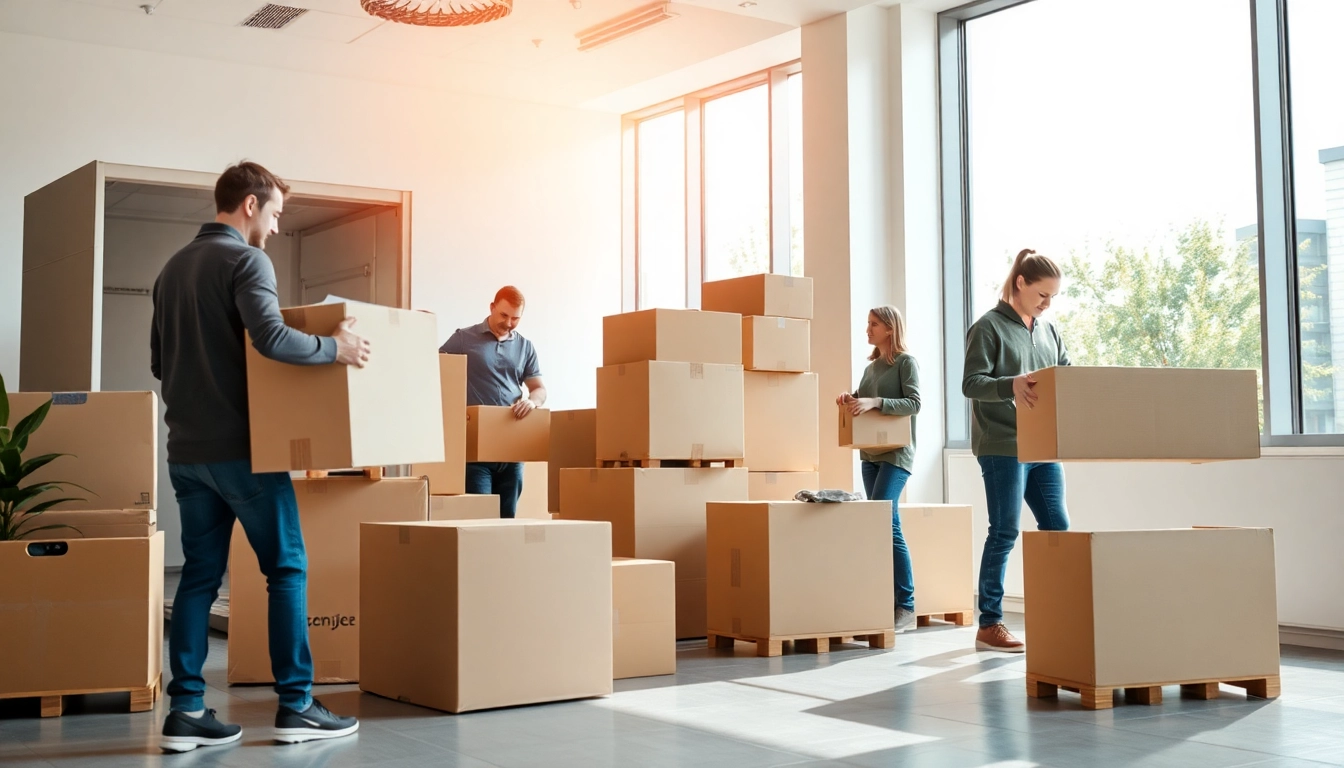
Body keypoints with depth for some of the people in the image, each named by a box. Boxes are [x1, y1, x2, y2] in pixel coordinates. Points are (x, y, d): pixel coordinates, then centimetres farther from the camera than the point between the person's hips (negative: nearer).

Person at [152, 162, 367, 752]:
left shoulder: (173, 268, 15)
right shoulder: (246, 260, -9)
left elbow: (159, 361, 20)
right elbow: (270, 337, -26)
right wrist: (334, 348, -15)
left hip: (185, 451, 7)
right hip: (241, 448, -7)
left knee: (200, 575, 8)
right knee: (287, 568, 1)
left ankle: (186, 712, 5)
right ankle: (296, 707, 2)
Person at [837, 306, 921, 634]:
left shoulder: (906, 362, -3)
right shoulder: (870, 367, 17)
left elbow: (914, 403, -13)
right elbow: (861, 401, 21)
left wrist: (875, 402, -22)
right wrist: (849, 399, 0)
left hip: (896, 453, -7)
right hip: (870, 453, 7)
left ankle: (905, 606, -13)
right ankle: (894, 603, 7)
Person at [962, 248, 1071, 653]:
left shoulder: (1048, 331, 15)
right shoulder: (988, 327, -5)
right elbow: (971, 383, -12)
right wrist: (1011, 385, -30)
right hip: (1002, 446, -7)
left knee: (1057, 528, 5)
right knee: (1004, 533, -4)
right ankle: (989, 625, 4)